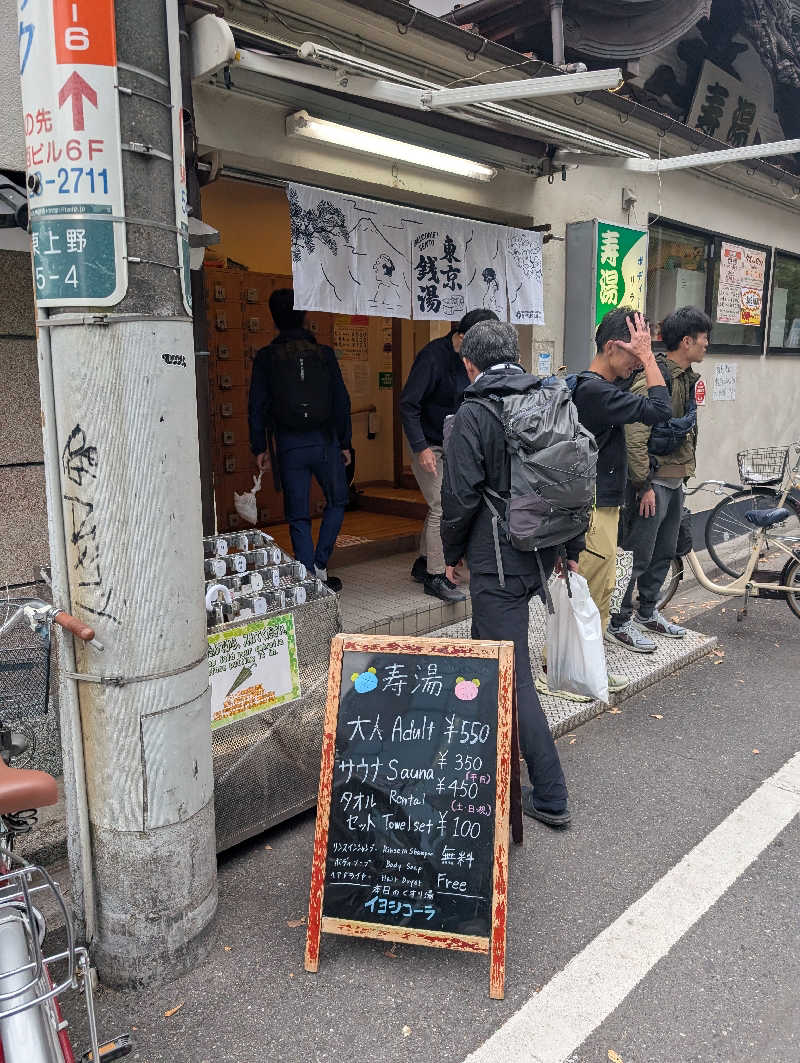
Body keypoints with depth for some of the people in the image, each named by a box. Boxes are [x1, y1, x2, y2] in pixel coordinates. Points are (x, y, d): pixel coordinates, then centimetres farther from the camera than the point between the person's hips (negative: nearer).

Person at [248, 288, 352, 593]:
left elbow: (257, 405, -1)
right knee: (337, 501, 20)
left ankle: (309, 578, 6)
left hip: (289, 446, 0)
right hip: (325, 442, 0)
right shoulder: (324, 354, 0)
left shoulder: (266, 357, -2)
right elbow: (341, 400, 2)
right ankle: (320, 565, 11)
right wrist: (345, 442, 11)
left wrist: (260, 447, 7)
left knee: (298, 516, 7)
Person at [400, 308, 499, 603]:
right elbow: (408, 404, -21)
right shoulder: (433, 356, -19)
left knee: (440, 507, 13)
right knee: (442, 508, -8)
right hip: (429, 447, -8)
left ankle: (423, 564, 29)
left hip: (454, 446, 8)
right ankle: (435, 576, 2)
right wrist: (421, 447, -25)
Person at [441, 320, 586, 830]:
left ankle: (551, 797, 4)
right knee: (487, 649, 25)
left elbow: (462, 496, -15)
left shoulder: (473, 414, -12)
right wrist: (572, 547, 18)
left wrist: (452, 553, 1)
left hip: (497, 559, -8)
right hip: (543, 553, 8)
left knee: (512, 674, -1)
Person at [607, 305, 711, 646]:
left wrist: (683, 471, 18)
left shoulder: (686, 378, 12)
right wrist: (644, 485, -22)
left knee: (664, 552, 18)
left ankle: (647, 613, 33)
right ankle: (619, 621, 11)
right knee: (638, 555, -1)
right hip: (654, 482, -10)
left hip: (675, 480, 10)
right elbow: (635, 436, -24)